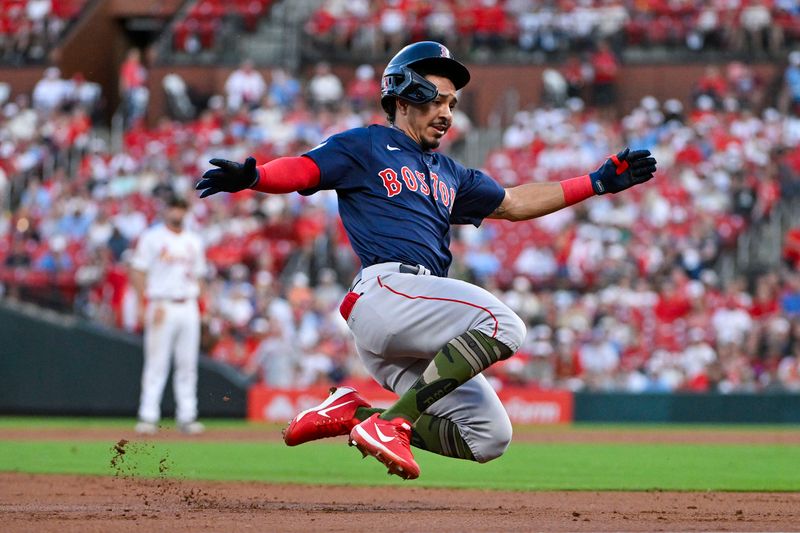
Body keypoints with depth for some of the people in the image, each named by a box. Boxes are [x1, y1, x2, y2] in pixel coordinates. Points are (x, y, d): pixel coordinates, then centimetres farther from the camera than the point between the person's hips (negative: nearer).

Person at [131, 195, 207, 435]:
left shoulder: (194, 241, 16)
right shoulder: (152, 237, 0)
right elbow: (137, 273, -4)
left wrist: (196, 303, 6)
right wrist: (149, 305, -13)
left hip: (188, 306, 5)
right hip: (162, 305, -5)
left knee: (188, 365, 4)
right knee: (156, 363, -7)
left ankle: (186, 416, 7)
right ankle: (148, 416, -8)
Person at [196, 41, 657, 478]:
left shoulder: (448, 174, 31)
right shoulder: (366, 147, 9)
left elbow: (514, 204, 38)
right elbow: (301, 170, -6)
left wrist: (600, 182, 34)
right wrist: (251, 177, -28)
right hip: (386, 287, -8)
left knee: (488, 438, 0)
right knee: (502, 325, -28)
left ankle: (353, 411, 3)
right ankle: (390, 421, -26)